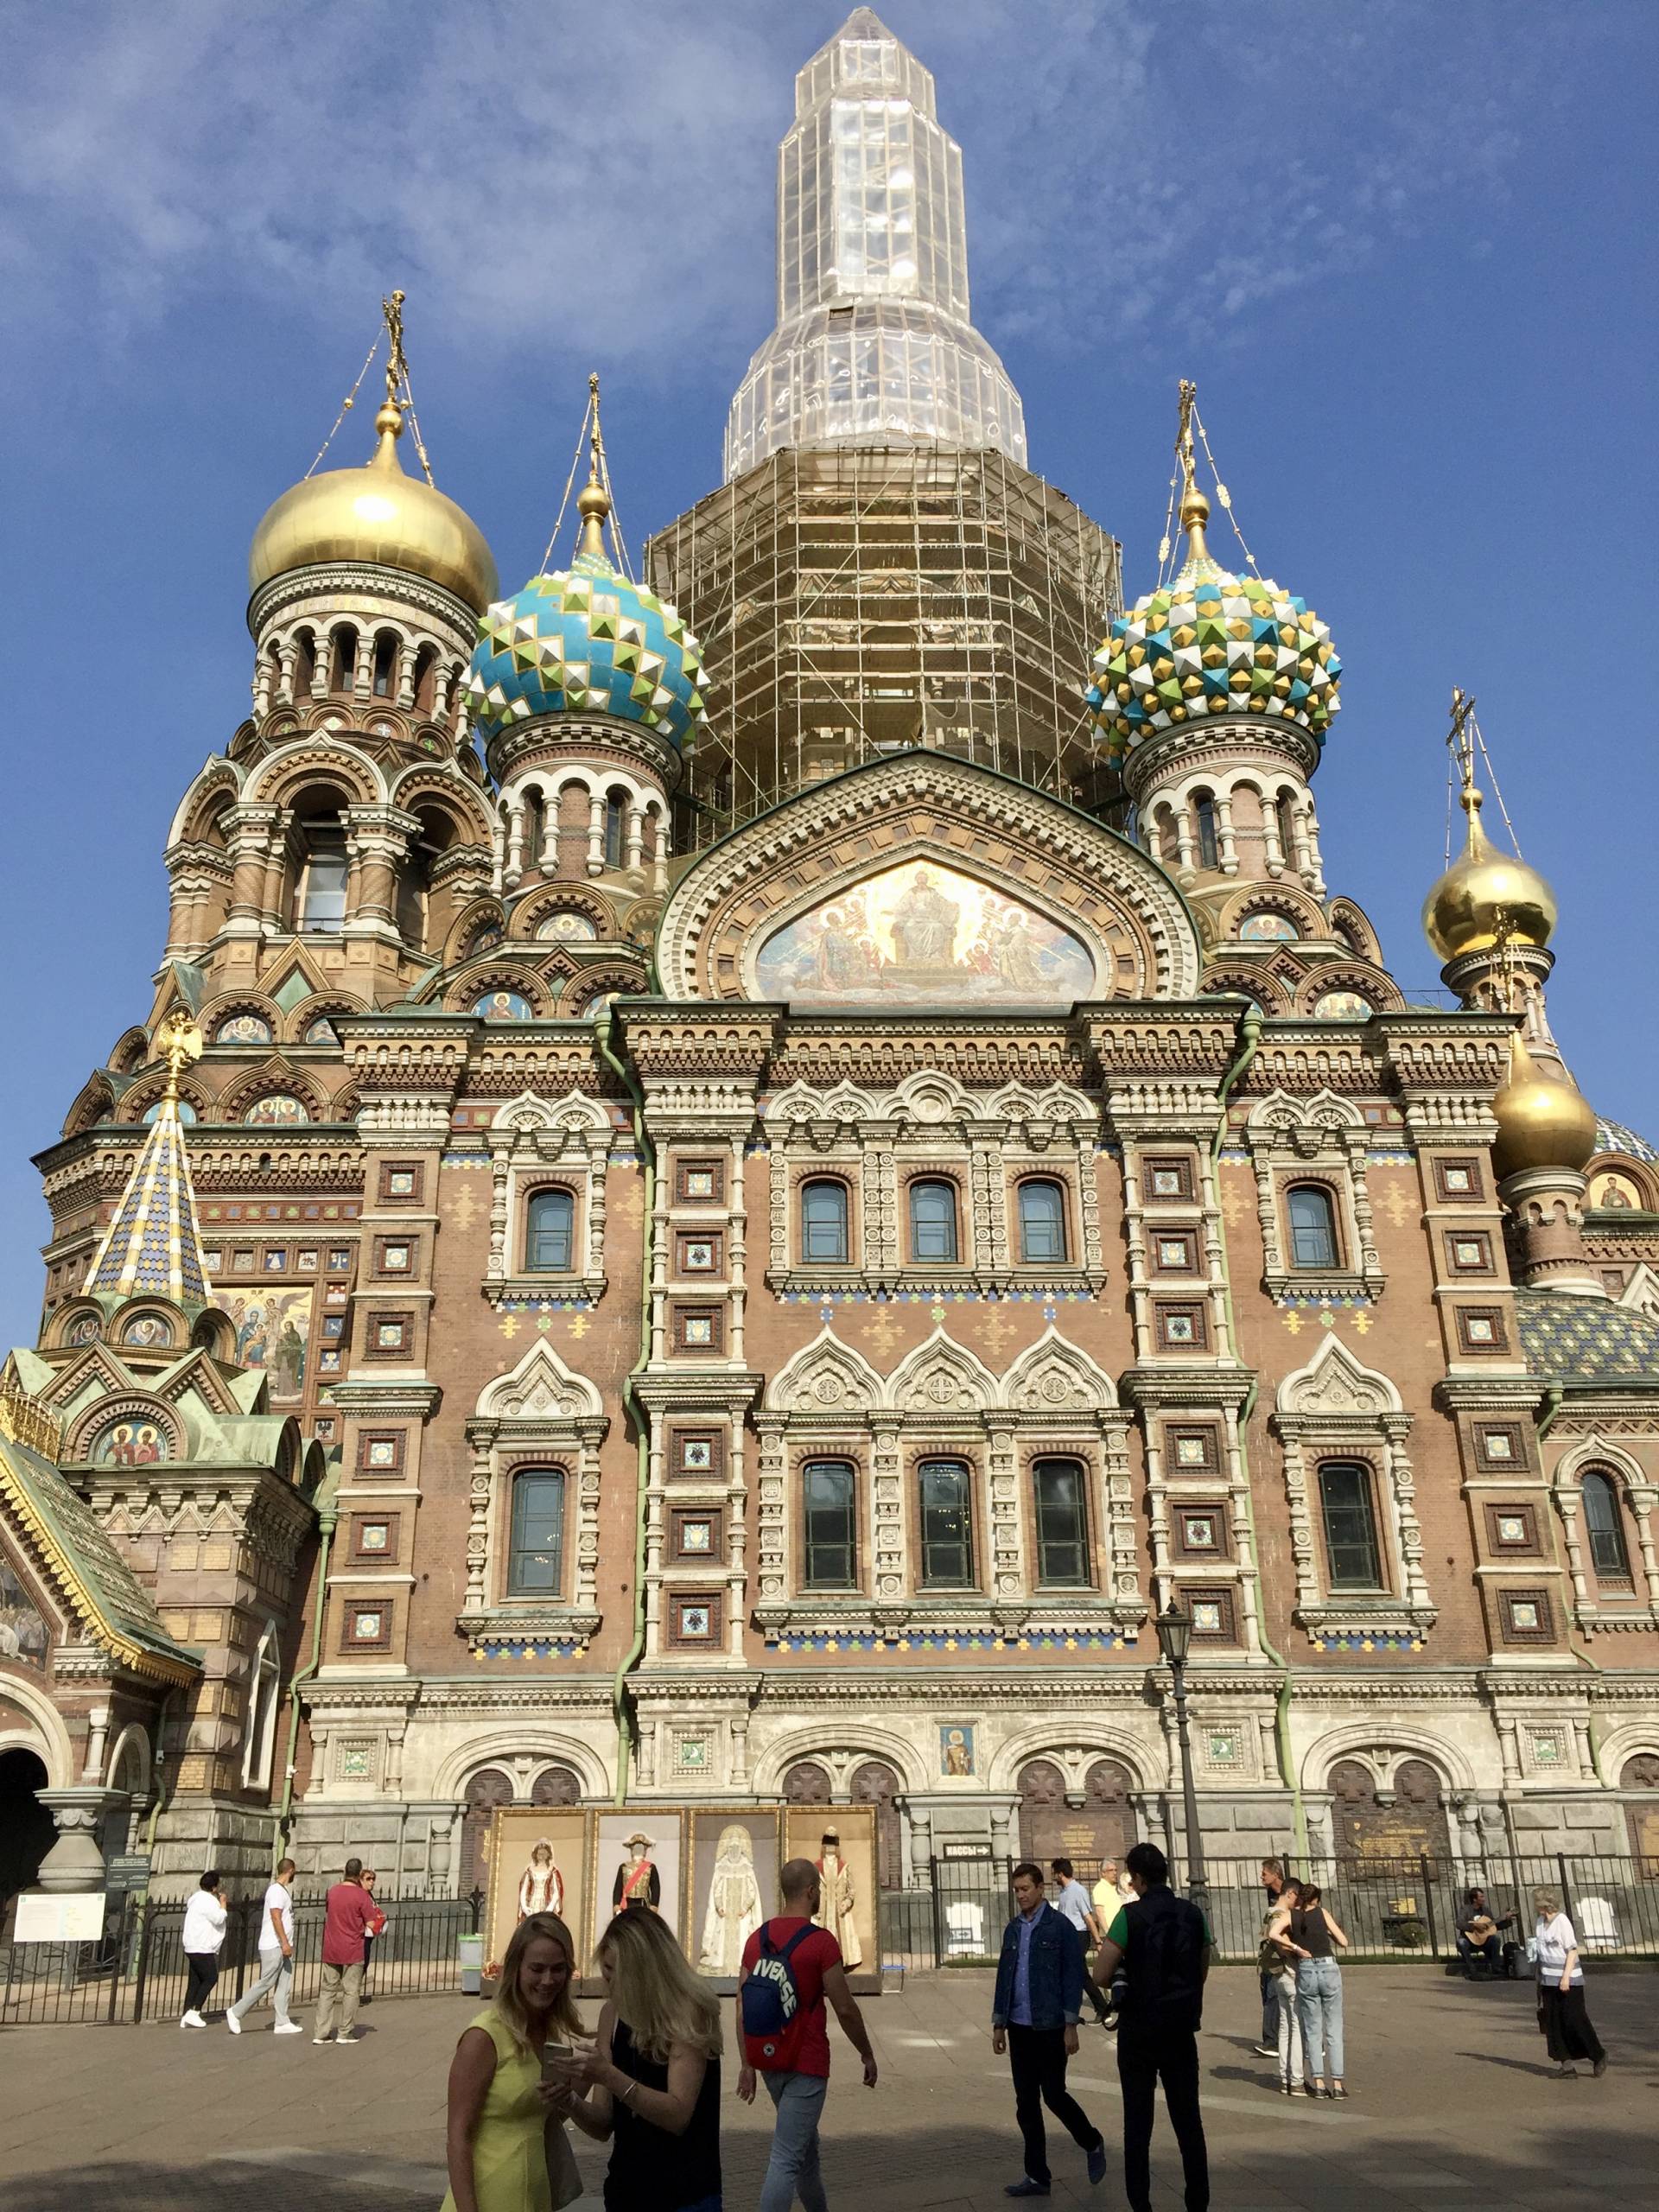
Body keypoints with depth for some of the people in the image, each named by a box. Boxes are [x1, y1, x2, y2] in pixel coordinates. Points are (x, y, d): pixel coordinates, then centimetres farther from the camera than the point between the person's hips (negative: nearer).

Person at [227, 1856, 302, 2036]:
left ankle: (282, 2023, 5)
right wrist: (285, 1942, -24)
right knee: (265, 1983, -6)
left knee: (284, 1986, 6)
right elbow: (276, 1917, -22)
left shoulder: (283, 1891, 16)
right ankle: (236, 2013, 4)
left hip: (283, 1947, 10)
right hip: (274, 1946, -10)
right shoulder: (276, 1890, -14)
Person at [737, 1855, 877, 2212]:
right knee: (786, 2159, -5)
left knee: (806, 2145, 24)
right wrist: (868, 2055, 2)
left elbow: (742, 2008, 4)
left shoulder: (757, 1939, 2)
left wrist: (748, 2065, 10)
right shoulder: (821, 1942, -15)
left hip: (770, 2062, 7)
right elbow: (845, 2010, -11)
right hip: (806, 2066, -7)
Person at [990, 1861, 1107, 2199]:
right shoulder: (1012, 1929, 9)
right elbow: (1004, 1977, 13)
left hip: (1050, 2027, -6)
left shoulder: (1061, 1926, -8)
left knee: (1054, 2095, -1)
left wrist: (1071, 2026, -13)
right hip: (1019, 2027, 6)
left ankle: (1092, 2144, 25)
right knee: (1026, 2103, 7)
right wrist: (999, 2023, 12)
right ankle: (1037, 2176, 16)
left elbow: (1073, 1977, -10)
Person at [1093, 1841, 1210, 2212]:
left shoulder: (1130, 1916, -14)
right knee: (1189, 2121, 13)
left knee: (1138, 2125, 7)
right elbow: (1202, 1971, 10)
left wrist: (1126, 1965, 5)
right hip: (1182, 2032, 4)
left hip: (1139, 2032, -3)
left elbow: (1101, 1975, -15)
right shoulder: (1193, 1914, -1)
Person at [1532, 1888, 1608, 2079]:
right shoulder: (1540, 1922, 9)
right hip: (1548, 1980, 7)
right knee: (1552, 2022, 4)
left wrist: (1566, 1977, -19)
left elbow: (1573, 1950, -15)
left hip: (1567, 1980, -7)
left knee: (1575, 2020, -3)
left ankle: (1598, 2057, 14)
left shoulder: (1562, 1921, -14)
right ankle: (1565, 2063, 10)